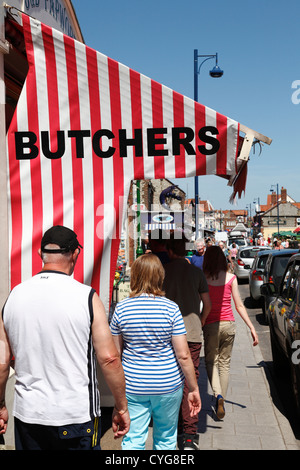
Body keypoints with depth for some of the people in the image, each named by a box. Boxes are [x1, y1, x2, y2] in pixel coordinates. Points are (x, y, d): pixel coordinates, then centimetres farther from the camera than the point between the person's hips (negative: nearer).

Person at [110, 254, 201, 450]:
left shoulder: (121, 308, -6)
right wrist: (194, 389, -2)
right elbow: (183, 355, -12)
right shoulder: (171, 308, -11)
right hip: (168, 385, 0)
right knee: (166, 439, 18)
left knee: (133, 440, 9)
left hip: (133, 386, 1)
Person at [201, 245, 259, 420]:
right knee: (225, 363, 15)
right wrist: (252, 327, 2)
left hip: (211, 325, -2)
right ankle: (222, 401, 21)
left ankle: (218, 395, -12)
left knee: (211, 361, 11)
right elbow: (239, 305, -2)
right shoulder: (231, 278, -3)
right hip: (229, 324, 2)